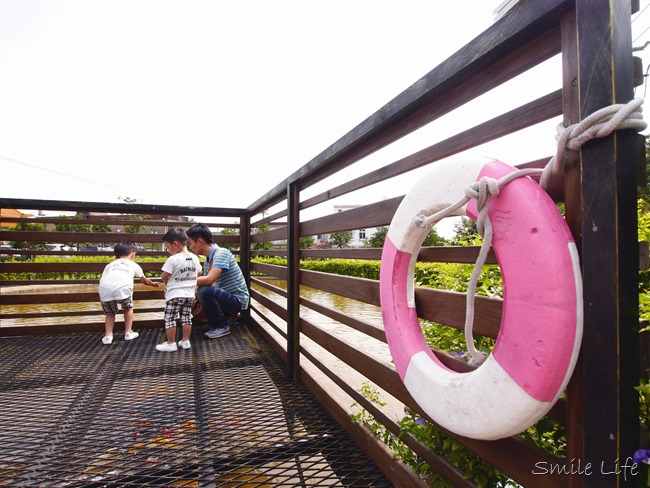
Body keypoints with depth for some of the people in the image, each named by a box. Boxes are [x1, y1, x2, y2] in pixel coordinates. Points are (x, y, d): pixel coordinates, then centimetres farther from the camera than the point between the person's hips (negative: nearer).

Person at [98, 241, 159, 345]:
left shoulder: (110, 264, 35)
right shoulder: (134, 265, 32)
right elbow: (145, 281, 46)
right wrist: (153, 283, 67)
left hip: (105, 289, 2)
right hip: (122, 288, -2)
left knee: (110, 313, 26)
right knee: (128, 308, 26)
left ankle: (108, 335, 18)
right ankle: (128, 332, 27)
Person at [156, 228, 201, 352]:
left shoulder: (173, 259, -17)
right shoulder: (195, 258, 2)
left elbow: (165, 276, -13)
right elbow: (198, 273, 13)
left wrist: (168, 283, 9)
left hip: (174, 294, -6)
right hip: (189, 294, 6)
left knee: (170, 319, 5)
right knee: (186, 317, 13)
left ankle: (171, 343, 10)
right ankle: (185, 341, 18)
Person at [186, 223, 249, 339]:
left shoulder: (221, 253, -20)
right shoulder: (208, 261, 7)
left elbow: (209, 280, -30)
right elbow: (205, 282, 7)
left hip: (238, 300, -9)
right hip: (227, 297, 9)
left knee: (204, 291, -28)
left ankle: (222, 326, -9)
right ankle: (229, 314, 19)